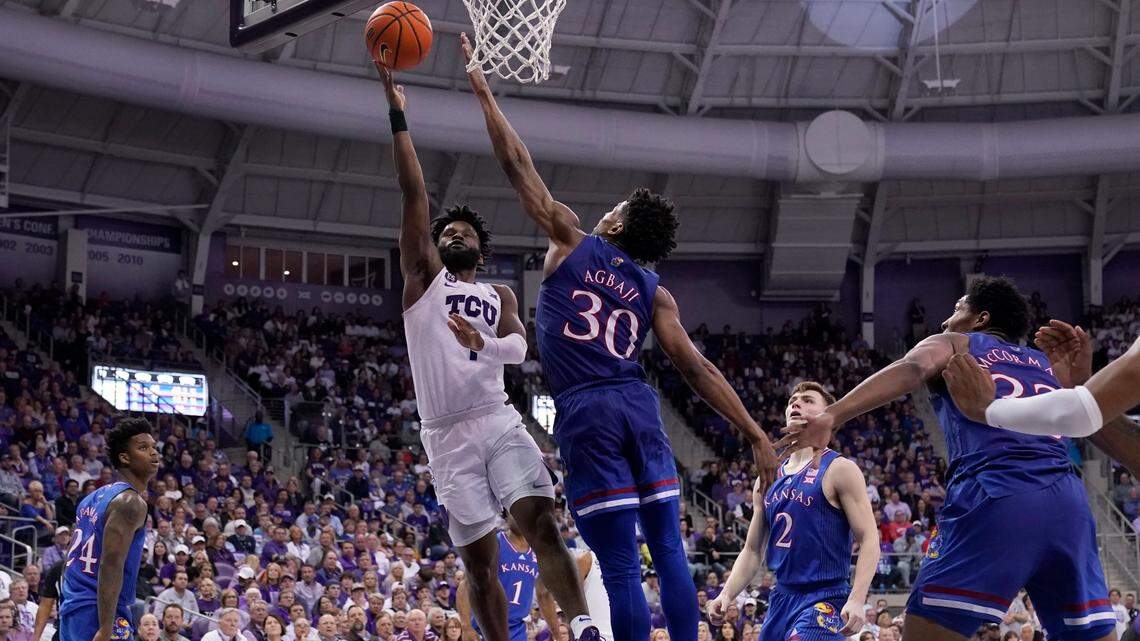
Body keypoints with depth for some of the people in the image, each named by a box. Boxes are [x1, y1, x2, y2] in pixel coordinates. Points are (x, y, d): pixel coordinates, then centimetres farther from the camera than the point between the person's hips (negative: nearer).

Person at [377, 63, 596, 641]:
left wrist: (484, 344, -24)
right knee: (478, 559, -1)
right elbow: (413, 192, 5)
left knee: (540, 523, -19)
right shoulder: (424, 278, 13)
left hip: (498, 421, 0)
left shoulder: (500, 297, 19)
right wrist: (397, 116, -3)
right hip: (447, 436, 0)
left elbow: (519, 347, -2)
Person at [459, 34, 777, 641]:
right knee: (668, 549, 10)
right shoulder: (654, 292, 14)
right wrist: (756, 435, 5)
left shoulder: (571, 242, 8)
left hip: (586, 412, -3)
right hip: (639, 406, 3)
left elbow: (518, 165, 8)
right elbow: (697, 368, 6)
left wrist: (481, 90, 15)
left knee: (620, 566, -6)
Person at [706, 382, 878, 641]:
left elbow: (869, 539, -11)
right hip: (781, 598, 7)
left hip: (824, 600, -7)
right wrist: (727, 595, 3)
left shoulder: (839, 470, -4)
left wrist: (856, 600, -23)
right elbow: (753, 550, 19)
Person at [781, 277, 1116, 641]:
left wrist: (832, 415, -16)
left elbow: (912, 368, -3)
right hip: (1067, 500, 5)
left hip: (996, 494, -5)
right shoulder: (1046, 365, 32)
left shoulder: (953, 345, 19)